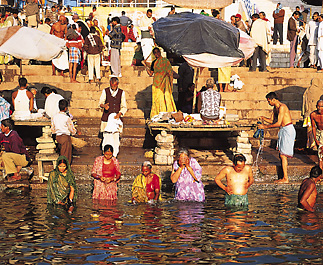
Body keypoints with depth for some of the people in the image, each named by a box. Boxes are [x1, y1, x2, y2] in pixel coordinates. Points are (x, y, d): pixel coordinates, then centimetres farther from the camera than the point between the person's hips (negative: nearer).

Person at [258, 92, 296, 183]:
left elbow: (278, 123, -21)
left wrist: (265, 127, -16)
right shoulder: (275, 108, 13)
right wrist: (263, 118, 4)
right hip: (283, 131, 10)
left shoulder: (282, 107, -17)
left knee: (283, 155, -11)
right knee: (281, 154, 10)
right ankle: (284, 177, 14)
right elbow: (272, 120, 22)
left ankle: (285, 179, -8)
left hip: (288, 130, -10)